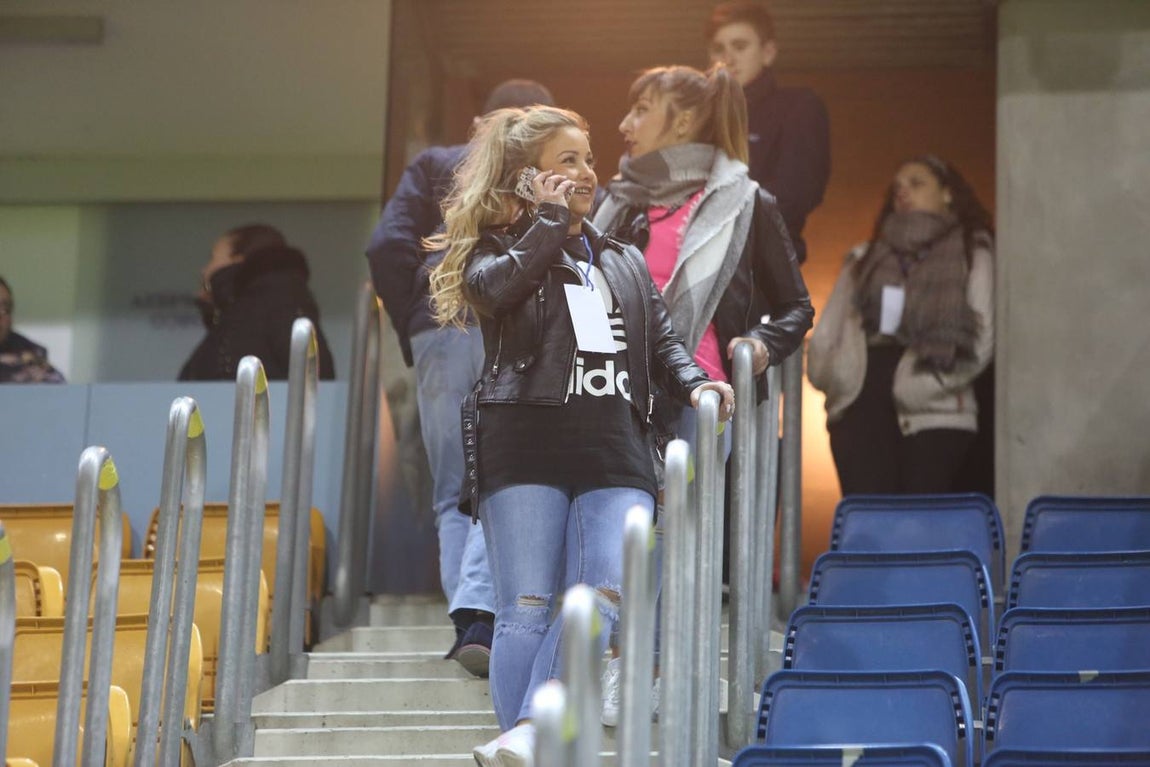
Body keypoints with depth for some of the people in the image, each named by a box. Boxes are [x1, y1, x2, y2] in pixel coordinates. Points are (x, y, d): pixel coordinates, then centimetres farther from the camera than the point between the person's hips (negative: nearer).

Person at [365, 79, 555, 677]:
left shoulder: (434, 166, 19)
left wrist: (410, 330, 10)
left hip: (438, 332, 2)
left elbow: (386, 246, 6)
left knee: (453, 493, 10)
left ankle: (469, 628, 3)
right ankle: (476, 613, -21)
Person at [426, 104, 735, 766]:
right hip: (525, 446, -4)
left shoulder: (626, 261, 27)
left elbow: (664, 340, 22)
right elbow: (492, 287, -14)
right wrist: (550, 218, -3)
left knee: (604, 598, -16)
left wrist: (695, 385, 1)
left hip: (616, 455, 4)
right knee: (528, 609, -7)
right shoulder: (502, 248, 11)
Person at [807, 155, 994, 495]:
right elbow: (826, 334, 18)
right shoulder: (864, 258, 25)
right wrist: (838, 378, 0)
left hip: (932, 411, -2)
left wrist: (916, 386, -8)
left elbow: (980, 339, 1)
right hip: (861, 408, 2)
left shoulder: (972, 253, 15)